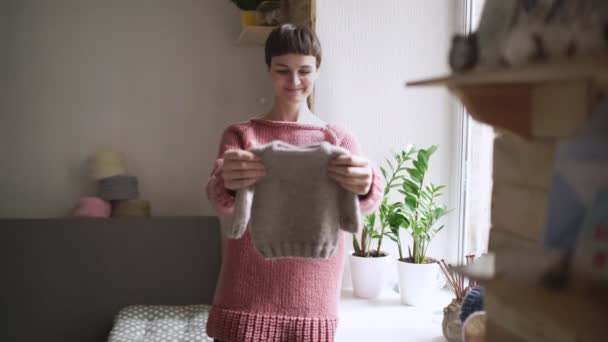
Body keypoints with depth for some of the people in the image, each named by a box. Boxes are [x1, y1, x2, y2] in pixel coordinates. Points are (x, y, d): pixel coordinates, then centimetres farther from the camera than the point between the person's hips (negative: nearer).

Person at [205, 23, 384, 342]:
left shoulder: (339, 139, 5)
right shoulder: (240, 134, 3)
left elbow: (361, 201, -14)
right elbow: (218, 197, -15)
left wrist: (366, 188, -39)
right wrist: (227, 183, -39)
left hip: (312, 306, 1)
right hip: (245, 300, 0)